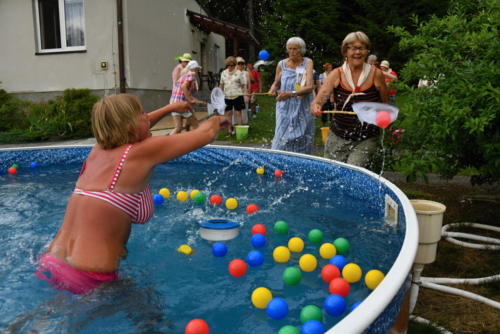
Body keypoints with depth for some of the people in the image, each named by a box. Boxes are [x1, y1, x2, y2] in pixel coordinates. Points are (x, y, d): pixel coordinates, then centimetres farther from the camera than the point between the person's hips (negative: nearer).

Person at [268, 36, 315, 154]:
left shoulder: (307, 62, -2)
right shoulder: (281, 64, 3)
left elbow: (309, 87, -15)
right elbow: (276, 83, 19)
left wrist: (291, 94, -29)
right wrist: (273, 90, -5)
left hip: (303, 110, -1)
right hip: (285, 109, 1)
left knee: (302, 142, 2)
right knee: (283, 139, -8)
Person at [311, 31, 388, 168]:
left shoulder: (376, 74, -4)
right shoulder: (337, 74, -3)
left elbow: (385, 106, 9)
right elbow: (319, 98, -14)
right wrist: (315, 106, -35)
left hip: (365, 141, -2)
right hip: (337, 138, 2)